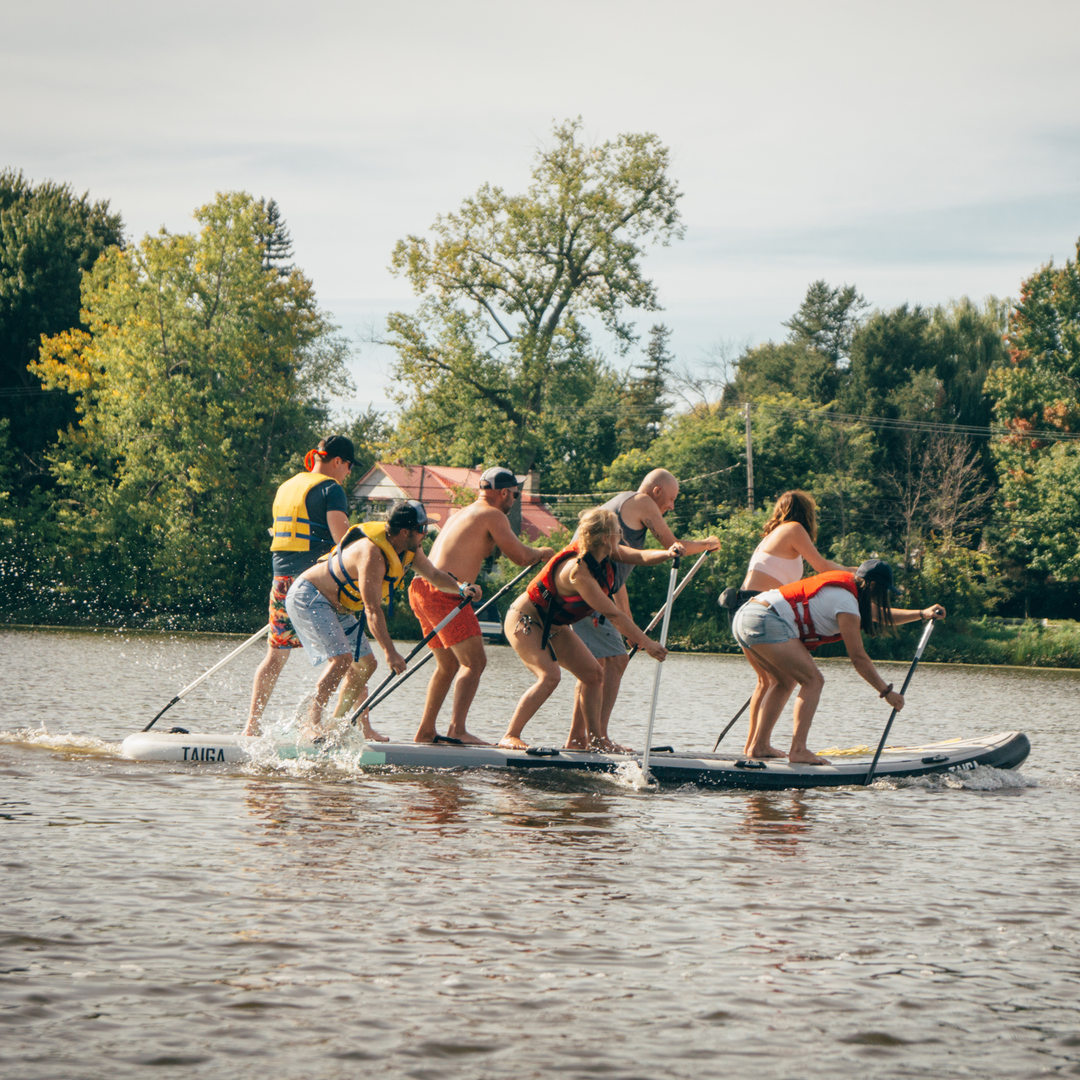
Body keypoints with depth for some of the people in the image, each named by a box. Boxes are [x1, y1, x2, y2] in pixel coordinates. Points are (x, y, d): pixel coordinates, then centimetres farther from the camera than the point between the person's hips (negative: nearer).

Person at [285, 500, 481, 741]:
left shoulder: (408, 550, -3)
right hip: (307, 597, -10)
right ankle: (312, 725, -18)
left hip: (336, 607, 10)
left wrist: (461, 588, -8)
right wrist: (390, 652, -38)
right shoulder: (373, 554, -32)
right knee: (342, 659, -23)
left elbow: (434, 575, 12)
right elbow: (372, 609, -35)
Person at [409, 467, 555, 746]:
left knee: (448, 665, 20)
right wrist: (542, 553, 13)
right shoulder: (493, 515, -2)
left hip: (421, 588, 10)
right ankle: (457, 729, -25)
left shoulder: (461, 514, 26)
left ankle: (425, 732, 22)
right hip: (444, 592, -10)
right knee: (474, 662, -12)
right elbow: (521, 557, -6)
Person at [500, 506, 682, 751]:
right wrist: (646, 643, -26)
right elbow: (613, 614, -31)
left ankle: (577, 740, 9)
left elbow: (639, 557, 0)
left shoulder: (602, 553, -8)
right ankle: (510, 737, -22)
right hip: (524, 621, -10)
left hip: (552, 626, 10)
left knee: (594, 674, 4)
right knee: (549, 676, -29)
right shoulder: (577, 570, -33)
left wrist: (667, 554, -22)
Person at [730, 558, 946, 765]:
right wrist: (886, 691, 0)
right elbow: (859, 658, -6)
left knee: (784, 682, 24)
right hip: (767, 622, -10)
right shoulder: (846, 602, -6)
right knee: (813, 681, -5)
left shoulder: (845, 585, 22)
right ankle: (798, 751, -11)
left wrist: (922, 614, 36)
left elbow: (880, 615, 37)